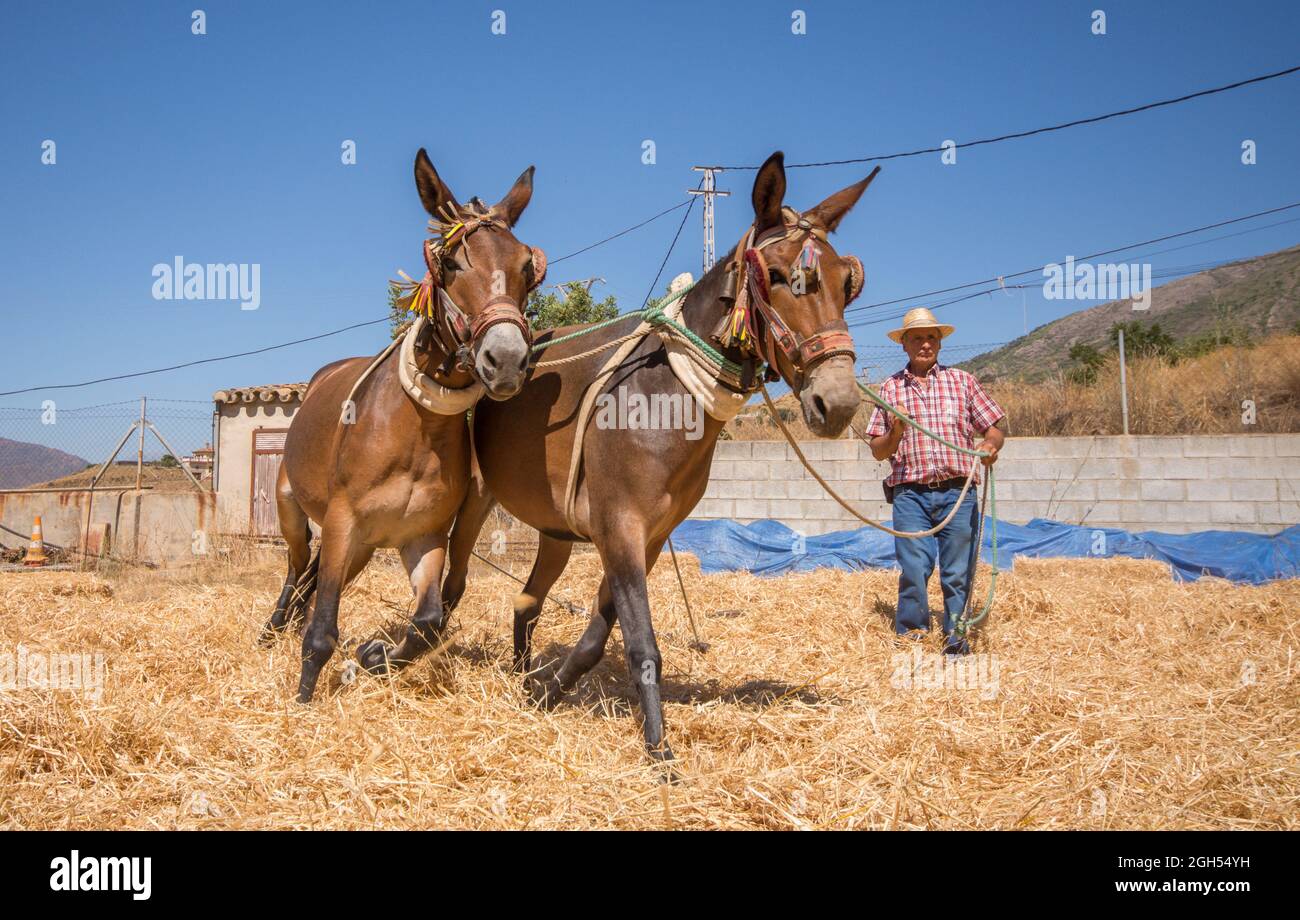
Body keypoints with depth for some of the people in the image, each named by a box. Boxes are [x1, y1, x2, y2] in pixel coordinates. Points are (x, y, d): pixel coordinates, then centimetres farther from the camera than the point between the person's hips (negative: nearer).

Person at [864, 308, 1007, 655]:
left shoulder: (963, 381, 12)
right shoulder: (890, 388, 12)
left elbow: (997, 425, 10)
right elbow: (877, 451, 12)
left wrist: (990, 444, -12)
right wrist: (894, 434, -9)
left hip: (957, 492, 0)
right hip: (910, 494, 0)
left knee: (958, 571, 1)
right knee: (914, 568, -6)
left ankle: (955, 633, 14)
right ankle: (911, 633, 9)